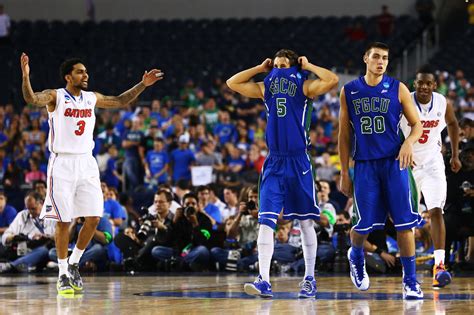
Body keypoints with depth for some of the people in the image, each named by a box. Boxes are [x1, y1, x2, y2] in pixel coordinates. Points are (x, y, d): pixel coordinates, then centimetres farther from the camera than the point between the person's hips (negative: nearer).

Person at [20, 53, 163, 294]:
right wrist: (25, 76, -43)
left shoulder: (92, 98, 10)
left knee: (93, 218, -1)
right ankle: (63, 274, 7)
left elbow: (121, 101, 25)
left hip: (86, 163, 5)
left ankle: (73, 264, 17)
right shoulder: (55, 96, -6)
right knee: (64, 221, -3)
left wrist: (143, 84, 18)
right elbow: (31, 98, -26)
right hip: (62, 164, -5)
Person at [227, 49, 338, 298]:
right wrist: (260, 68, 10)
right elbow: (232, 83, 12)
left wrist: (308, 66, -5)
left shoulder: (304, 86, 0)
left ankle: (309, 279, 16)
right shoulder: (266, 87, 11)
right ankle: (264, 280, -13)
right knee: (266, 222, -9)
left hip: (298, 162, -3)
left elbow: (333, 80, -16)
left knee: (306, 222, 6)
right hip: (274, 163, 3)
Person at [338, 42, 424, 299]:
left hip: (394, 162, -1)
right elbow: (344, 135, 9)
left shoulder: (398, 89, 2)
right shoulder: (349, 92, 6)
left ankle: (410, 280, 0)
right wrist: (344, 173, 6)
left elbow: (417, 124, 6)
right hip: (364, 165, 1)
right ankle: (356, 255, 36)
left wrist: (409, 142, -17)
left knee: (404, 222, -7)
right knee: (363, 224, 2)